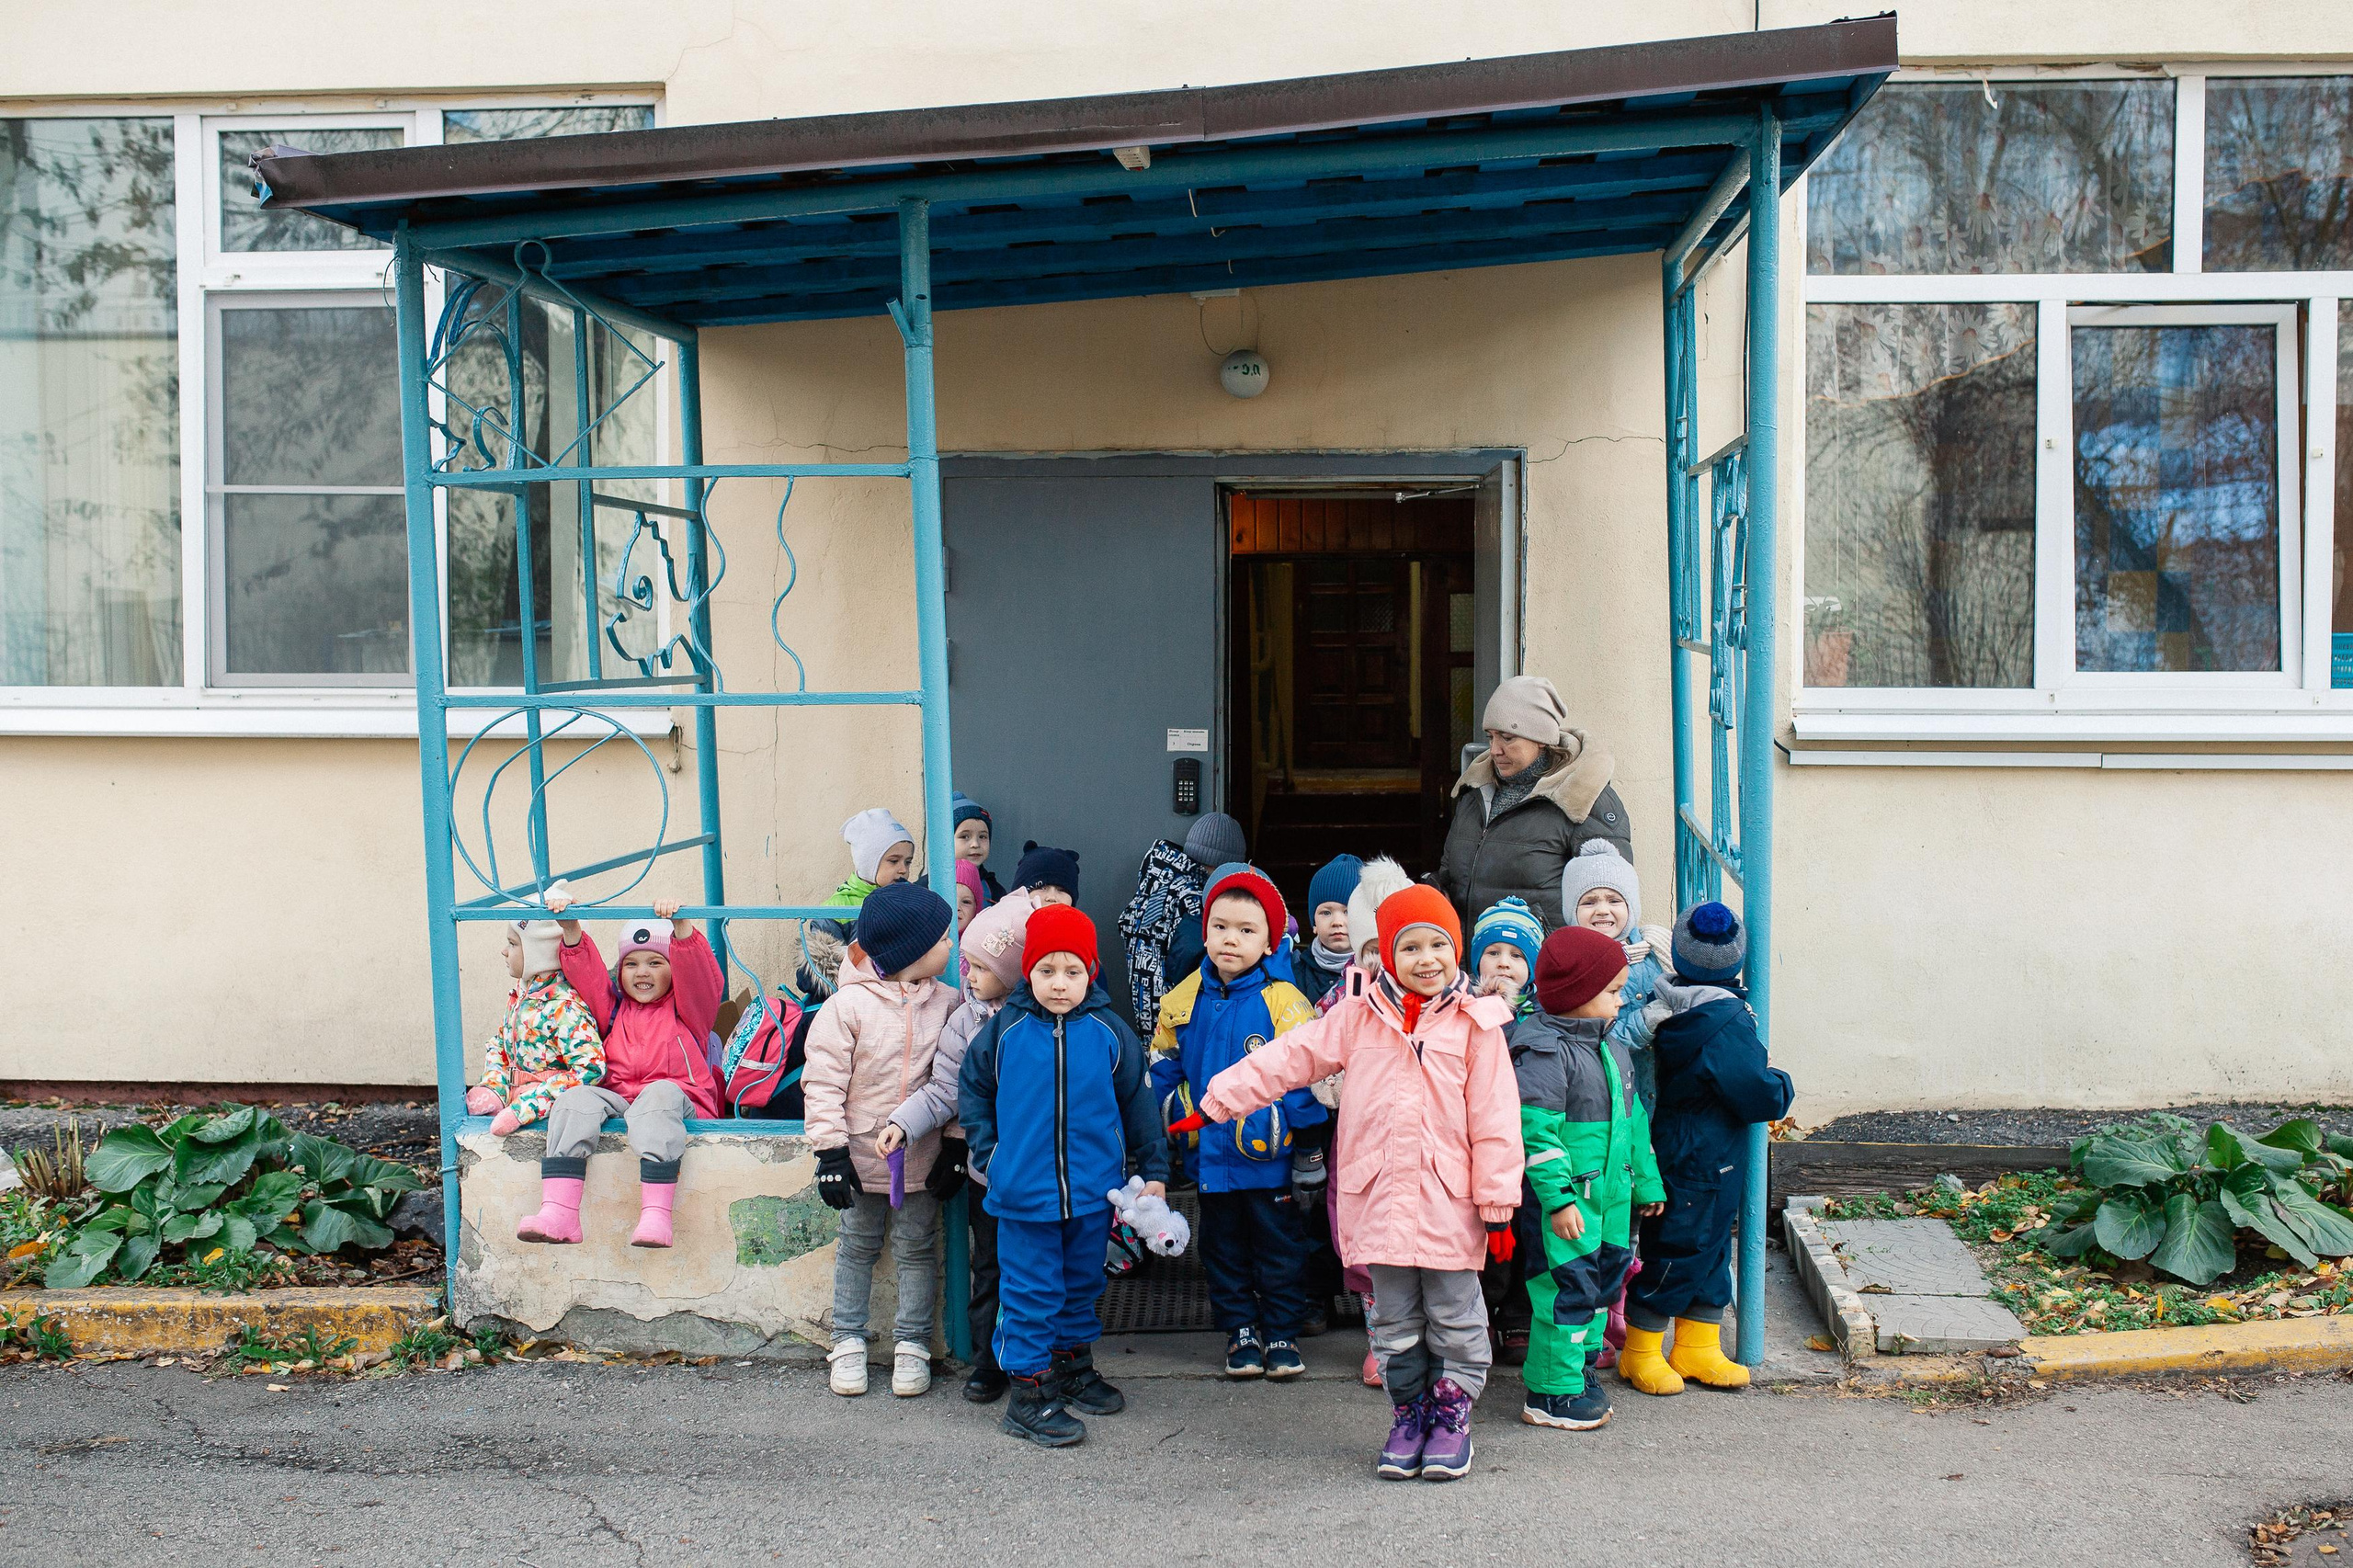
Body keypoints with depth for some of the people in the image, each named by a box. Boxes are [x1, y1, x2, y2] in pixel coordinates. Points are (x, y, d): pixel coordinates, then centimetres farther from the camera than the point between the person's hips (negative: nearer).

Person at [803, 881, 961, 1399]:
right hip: (863, 1153, -2)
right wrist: (830, 1149, -14)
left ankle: (912, 1345, 22)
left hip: (921, 1156, 3)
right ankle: (848, 1342, 24)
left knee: (917, 1249, 10)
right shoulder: (848, 1005, -13)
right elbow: (823, 1081, -11)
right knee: (858, 1248, 12)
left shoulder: (946, 1003, -2)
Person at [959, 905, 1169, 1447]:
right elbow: (971, 1091, 9)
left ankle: (1074, 1370, 37)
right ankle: (1028, 1392, 11)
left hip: (1093, 1191, 3)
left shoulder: (1109, 1032, -3)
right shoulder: (1004, 1030, -5)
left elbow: (1138, 1102, 6)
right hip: (1023, 1192, -2)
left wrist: (1153, 1171, 9)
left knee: (1082, 1284, 19)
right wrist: (986, 1152, 4)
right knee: (1030, 1291, 1)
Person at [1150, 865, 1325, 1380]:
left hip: (1272, 1159, -3)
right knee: (1223, 1250, 15)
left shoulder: (1284, 1004, -12)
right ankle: (1240, 1330, 31)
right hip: (1211, 1157, 3)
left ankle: (1282, 1332, 26)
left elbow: (1306, 1081, -9)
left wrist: (1309, 1156, -8)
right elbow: (1163, 1076, 8)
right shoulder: (1182, 1002, -1)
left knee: (1279, 1248, 10)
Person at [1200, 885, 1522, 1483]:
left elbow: (1494, 1117, -4)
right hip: (1379, 1197, 2)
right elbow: (1289, 1058, 5)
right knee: (1394, 1319, 13)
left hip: (1450, 1200, -2)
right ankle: (1409, 1415, 28)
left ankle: (1452, 1415, 24)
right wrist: (1219, 1098, 0)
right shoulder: (1359, 1018, 4)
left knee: (1454, 1317, 8)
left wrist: (1498, 1202, -7)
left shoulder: (1475, 1023, -3)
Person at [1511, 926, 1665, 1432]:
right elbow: (1536, 1132, -20)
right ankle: (1552, 1392, 5)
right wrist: (1559, 1198, -22)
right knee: (1570, 1287, -5)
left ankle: (1580, 1366, 31)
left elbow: (1633, 1117, 22)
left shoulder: (1612, 1047, 13)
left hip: (1611, 1194, 9)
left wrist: (1647, 1180, 24)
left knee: (1605, 1278, 16)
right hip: (1566, 1199, -9)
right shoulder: (1542, 1052, -16)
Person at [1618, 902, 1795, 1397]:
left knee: (1710, 1247, 19)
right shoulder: (1726, 1022, -24)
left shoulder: (1671, 1009, 2)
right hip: (1701, 1164, -9)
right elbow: (1760, 1094, -22)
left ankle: (1697, 1347, 29)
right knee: (1680, 1252, 3)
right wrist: (1782, 1085, 0)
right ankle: (1639, 1353, 14)